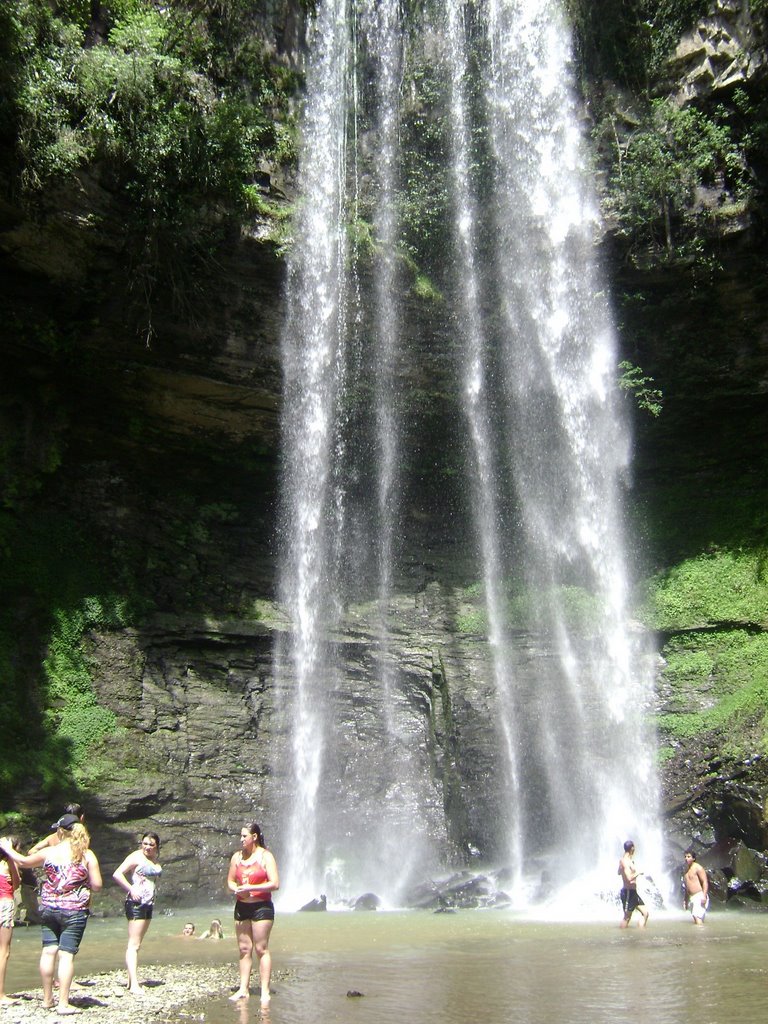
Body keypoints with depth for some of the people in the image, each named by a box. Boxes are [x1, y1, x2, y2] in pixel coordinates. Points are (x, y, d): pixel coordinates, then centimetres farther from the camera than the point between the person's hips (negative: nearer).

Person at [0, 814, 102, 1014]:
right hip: (74, 911, -3)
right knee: (67, 955, -1)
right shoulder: (87, 855, -7)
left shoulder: (49, 852, 0)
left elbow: (24, 861, 17)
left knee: (48, 951, 12)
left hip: (48, 909, 3)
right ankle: (63, 1003, -1)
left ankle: (47, 999, 21)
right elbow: (97, 885, -9)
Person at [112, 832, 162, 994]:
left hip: (148, 903, 8)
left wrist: (152, 896, 13)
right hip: (136, 902, -8)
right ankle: (134, 984, -18)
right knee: (133, 944, -12)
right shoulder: (136, 856, -10)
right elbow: (117, 874, -19)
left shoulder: (154, 859, 13)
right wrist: (131, 890, -20)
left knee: (136, 944, 12)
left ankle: (131, 980, 17)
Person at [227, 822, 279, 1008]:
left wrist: (250, 888, -18)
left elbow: (275, 884, -13)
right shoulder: (237, 856, 8)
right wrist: (237, 889, -9)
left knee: (261, 949, -4)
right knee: (244, 949, 8)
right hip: (241, 906, 5)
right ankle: (244, 989, 14)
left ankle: (265, 991, -1)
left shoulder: (265, 856, -7)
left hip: (261, 906, -5)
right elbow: (230, 881, 14)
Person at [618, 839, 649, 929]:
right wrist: (638, 873, -14)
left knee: (645, 913, 10)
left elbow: (619, 872, 29)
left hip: (633, 892, 10)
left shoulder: (622, 860, 11)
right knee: (627, 917, -3)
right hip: (628, 892, -10)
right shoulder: (626, 861, -19)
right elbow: (629, 878, -29)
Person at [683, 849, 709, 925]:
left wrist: (704, 896, -23)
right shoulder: (686, 870, 19)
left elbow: (705, 882, -13)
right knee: (695, 919, 5)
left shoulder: (697, 867, -5)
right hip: (691, 898, 9)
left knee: (698, 917, -21)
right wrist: (685, 900, 22)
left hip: (700, 896, -9)